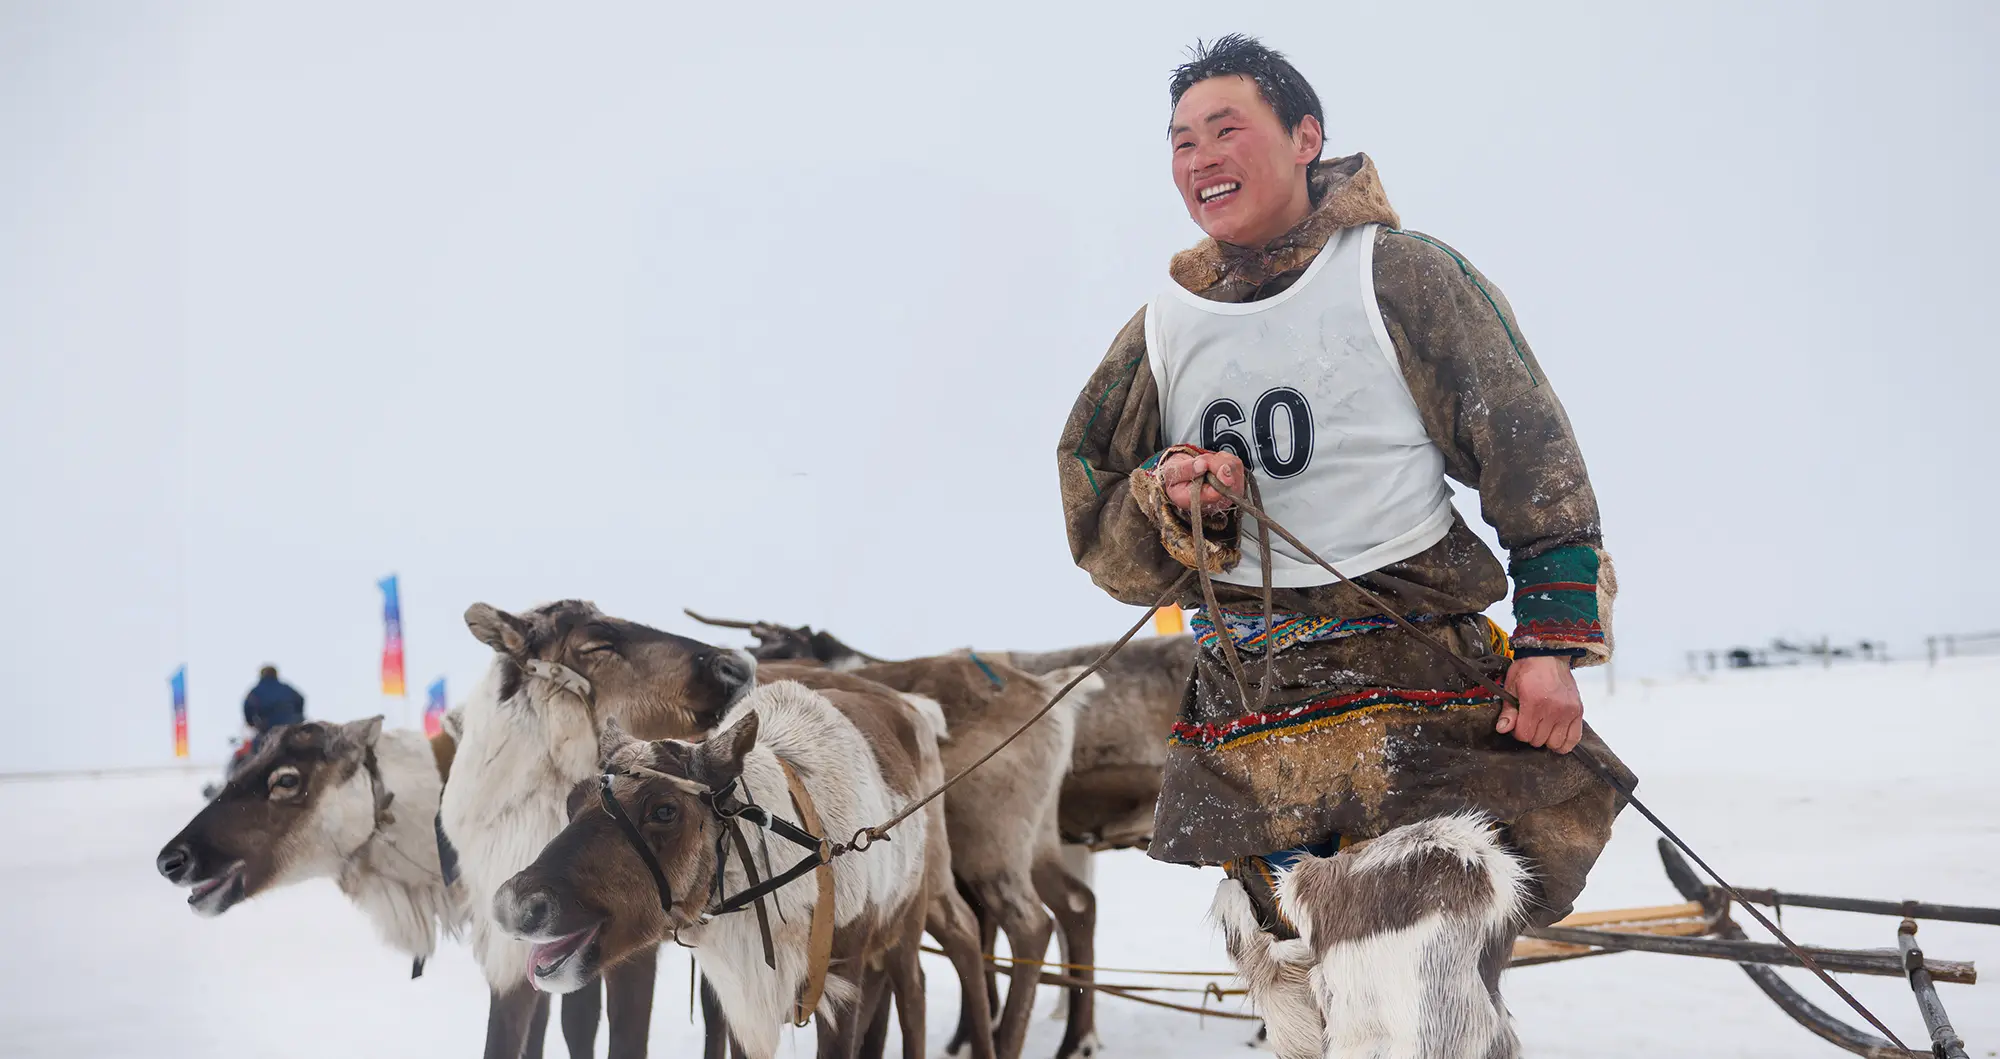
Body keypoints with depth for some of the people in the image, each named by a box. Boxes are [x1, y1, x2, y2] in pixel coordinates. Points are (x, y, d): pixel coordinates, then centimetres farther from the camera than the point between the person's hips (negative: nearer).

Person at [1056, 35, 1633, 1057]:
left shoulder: (1401, 274, -2)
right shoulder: (1162, 328, 12)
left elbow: (1532, 457, -1)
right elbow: (1098, 538, 13)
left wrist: (1554, 637, -9)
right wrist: (1169, 503, -9)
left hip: (1419, 708, -5)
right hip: (1241, 728, 5)